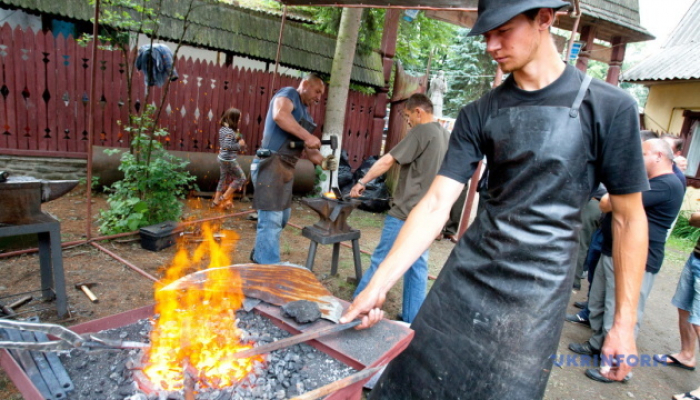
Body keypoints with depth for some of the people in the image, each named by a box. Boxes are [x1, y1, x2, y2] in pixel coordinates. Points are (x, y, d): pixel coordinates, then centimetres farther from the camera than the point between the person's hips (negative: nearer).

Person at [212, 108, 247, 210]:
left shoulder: (222, 129, 7)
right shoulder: (230, 132, -22)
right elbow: (227, 145, -29)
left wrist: (237, 137, 8)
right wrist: (239, 144, -17)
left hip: (222, 158, 9)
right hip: (229, 160, -9)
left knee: (223, 179, 20)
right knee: (241, 178, 5)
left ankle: (216, 200, 28)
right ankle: (224, 197, 9)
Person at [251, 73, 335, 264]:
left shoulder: (305, 113, 23)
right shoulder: (289, 94, -3)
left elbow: (306, 147, 21)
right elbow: (280, 114, -26)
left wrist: (322, 161, 3)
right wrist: (307, 136, -27)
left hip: (285, 168, 10)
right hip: (271, 164, -10)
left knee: (281, 217, 19)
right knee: (271, 220, -8)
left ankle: (260, 256, 35)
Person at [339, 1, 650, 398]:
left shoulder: (609, 107, -7)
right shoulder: (479, 114, 0)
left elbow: (629, 218, -1)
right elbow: (436, 204, -6)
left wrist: (625, 321, 0)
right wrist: (378, 285, -13)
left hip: (537, 291, -2)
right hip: (466, 276, 3)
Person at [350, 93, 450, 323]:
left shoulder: (422, 131, -11)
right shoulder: (446, 135, 14)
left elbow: (388, 160, -15)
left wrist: (362, 182, -6)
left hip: (406, 212, -8)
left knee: (380, 261, 0)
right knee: (418, 265, 12)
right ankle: (411, 319, 19)